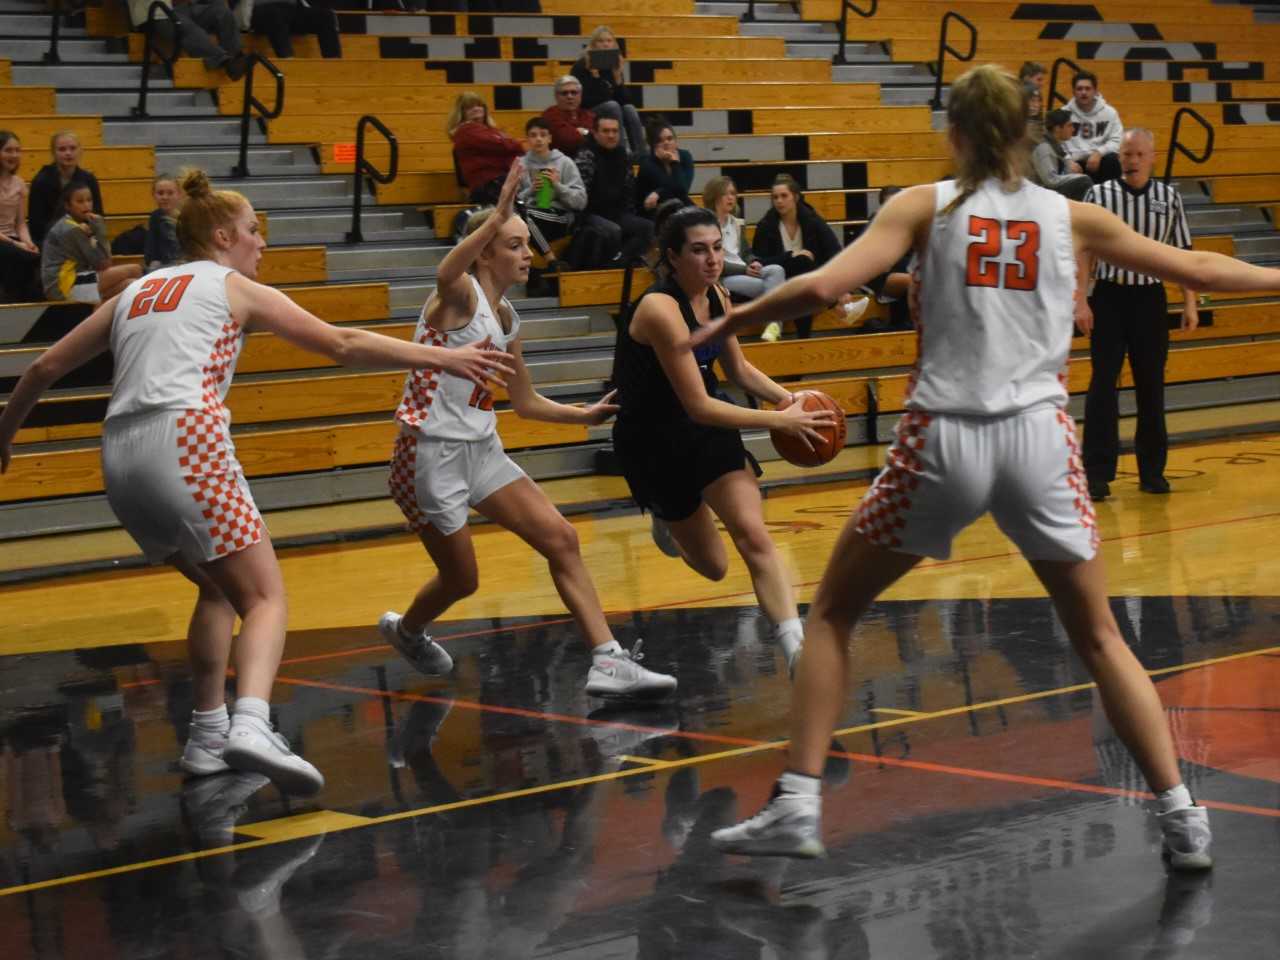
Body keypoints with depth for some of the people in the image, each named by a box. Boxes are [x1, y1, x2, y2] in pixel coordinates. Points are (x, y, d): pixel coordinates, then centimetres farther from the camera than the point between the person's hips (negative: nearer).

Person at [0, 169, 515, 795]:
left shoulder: (136, 291, 24)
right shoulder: (233, 287, 11)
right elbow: (342, 345, 8)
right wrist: (442, 358, 11)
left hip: (120, 459, 6)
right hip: (185, 443, -6)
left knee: (218, 589, 24)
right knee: (265, 597, -6)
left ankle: (208, 736, 20)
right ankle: (250, 726, -31)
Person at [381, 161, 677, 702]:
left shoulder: (506, 318, 10)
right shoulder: (460, 294, -13)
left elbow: (525, 402, 20)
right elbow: (446, 274, -42)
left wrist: (584, 415, 6)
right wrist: (497, 217, -56)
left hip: (481, 451, 8)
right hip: (430, 454, -8)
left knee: (560, 538, -6)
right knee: (461, 580, 6)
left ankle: (608, 662, -8)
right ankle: (404, 630, 39)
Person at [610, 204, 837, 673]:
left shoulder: (715, 296, -4)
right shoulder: (660, 309, -28)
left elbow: (738, 369, 13)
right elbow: (699, 406, -28)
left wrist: (788, 399, -5)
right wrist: (780, 421, -26)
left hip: (706, 430, 5)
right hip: (654, 443, -5)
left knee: (754, 537, -16)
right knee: (712, 565, 11)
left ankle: (797, 651, -21)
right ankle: (669, 521, 47)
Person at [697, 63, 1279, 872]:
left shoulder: (927, 205, 3)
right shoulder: (1070, 218, 9)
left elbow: (824, 286, -9)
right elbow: (1197, 269, 16)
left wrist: (727, 322, 5)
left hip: (945, 439, -2)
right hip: (1040, 439, 2)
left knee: (833, 613, 14)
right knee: (1100, 638, 15)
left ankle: (797, 807, 6)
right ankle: (1183, 819, 9)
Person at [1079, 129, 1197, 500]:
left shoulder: (1169, 197, 2)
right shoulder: (1099, 195, -4)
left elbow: (1182, 253, 8)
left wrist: (1189, 303, 5)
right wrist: (1080, 302, -9)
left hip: (1150, 298, 2)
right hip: (1109, 296, -2)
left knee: (1151, 386, 8)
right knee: (1103, 384, -2)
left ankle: (1152, 470, 18)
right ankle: (1097, 472, 2)